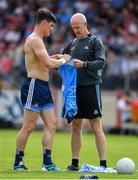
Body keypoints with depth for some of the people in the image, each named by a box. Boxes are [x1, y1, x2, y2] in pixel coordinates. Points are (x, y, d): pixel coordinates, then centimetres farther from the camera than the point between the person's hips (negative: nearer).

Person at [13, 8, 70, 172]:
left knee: (51, 124, 4)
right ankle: (18, 162, 1)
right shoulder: (34, 40, -13)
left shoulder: (37, 40, 20)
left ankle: (47, 162, 2)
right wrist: (63, 60, -3)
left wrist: (56, 57, 22)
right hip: (34, 86, -10)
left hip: (43, 88, 10)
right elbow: (49, 64, -20)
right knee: (29, 126, -6)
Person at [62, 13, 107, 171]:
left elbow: (101, 63, -11)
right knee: (75, 127, 6)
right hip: (75, 88, 5)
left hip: (91, 87, -5)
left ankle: (103, 163, -7)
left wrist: (84, 64, -25)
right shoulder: (72, 44, 15)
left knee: (96, 126, -7)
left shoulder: (95, 41, 0)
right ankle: (74, 163, 11)